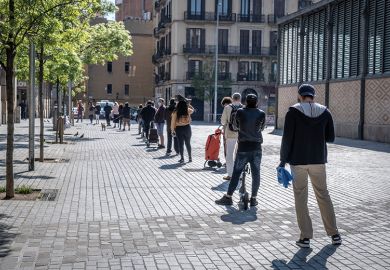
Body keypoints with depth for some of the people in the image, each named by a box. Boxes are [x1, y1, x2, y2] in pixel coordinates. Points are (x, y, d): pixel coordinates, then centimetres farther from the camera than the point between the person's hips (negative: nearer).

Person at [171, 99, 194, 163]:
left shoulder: (175, 112, -9)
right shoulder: (188, 111, -5)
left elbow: (173, 122, -6)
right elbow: (192, 109, 19)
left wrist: (173, 130, 1)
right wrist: (188, 105, 18)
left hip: (179, 129, -1)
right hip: (187, 128, 1)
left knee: (180, 144, 5)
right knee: (188, 143, 13)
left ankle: (182, 158, 3)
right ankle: (190, 157, 18)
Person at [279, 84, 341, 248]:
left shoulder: (293, 112, -7)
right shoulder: (324, 112, 2)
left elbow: (287, 139, -10)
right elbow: (330, 138, 6)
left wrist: (283, 160, -4)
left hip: (298, 160, -3)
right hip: (318, 160, 3)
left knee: (300, 197, 5)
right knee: (323, 195, 14)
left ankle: (305, 237, 6)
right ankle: (334, 234, 19)